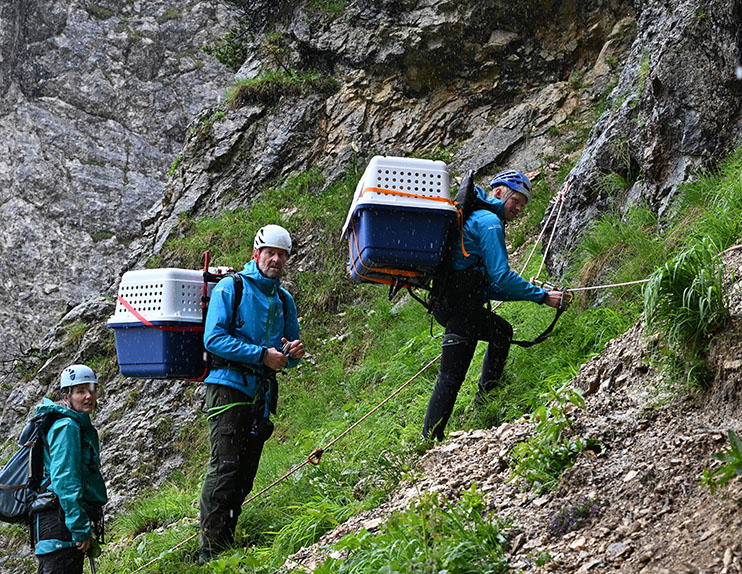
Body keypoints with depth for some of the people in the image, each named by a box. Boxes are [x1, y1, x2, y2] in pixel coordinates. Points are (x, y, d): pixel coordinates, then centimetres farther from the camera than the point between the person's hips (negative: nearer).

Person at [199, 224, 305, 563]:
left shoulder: (284, 300, 17)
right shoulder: (231, 288, -2)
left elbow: (289, 356, 23)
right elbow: (213, 338, -12)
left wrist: (293, 353, -2)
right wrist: (262, 354, -17)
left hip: (262, 395, 6)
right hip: (228, 386, -6)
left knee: (245, 475, 6)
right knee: (225, 468, -13)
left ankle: (226, 543, 14)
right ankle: (211, 551, -12)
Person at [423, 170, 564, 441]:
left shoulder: (474, 216, 23)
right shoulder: (489, 221, -9)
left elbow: (487, 286, 23)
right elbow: (501, 276, -17)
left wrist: (531, 292, 16)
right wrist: (542, 296, -10)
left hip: (447, 299, 10)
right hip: (460, 305, -10)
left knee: (502, 332, 30)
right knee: (451, 376, -9)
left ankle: (485, 396, 37)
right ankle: (430, 439, -9)